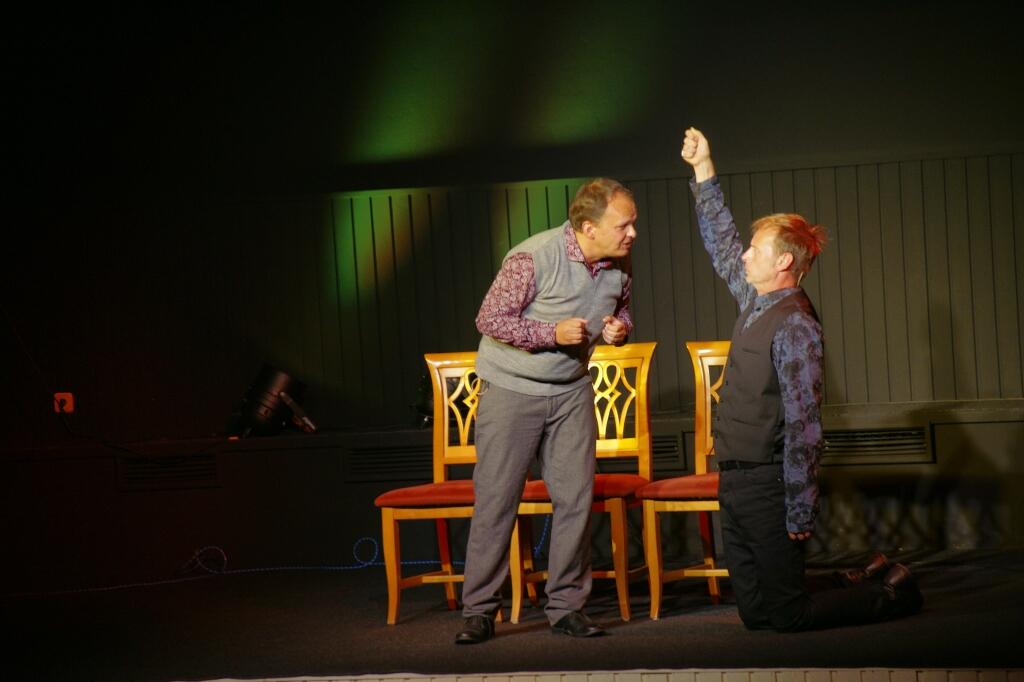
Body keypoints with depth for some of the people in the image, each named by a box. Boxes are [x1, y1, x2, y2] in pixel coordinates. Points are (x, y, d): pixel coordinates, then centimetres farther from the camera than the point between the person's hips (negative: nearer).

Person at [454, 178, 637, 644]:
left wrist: (618, 329, -8)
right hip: (511, 390, -5)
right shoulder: (532, 258, -23)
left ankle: (566, 605, 13)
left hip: (571, 391, 5)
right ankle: (479, 611, 6)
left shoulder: (620, 264, -4)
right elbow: (489, 319, -17)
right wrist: (553, 333, -25)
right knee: (496, 500, -3)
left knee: (575, 498, 2)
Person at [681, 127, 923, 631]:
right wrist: (703, 172, 22)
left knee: (786, 616, -1)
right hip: (735, 481, 9)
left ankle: (893, 594, 17)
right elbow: (721, 244, 25)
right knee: (754, 615, 12)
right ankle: (866, 583, 28)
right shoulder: (755, 302, 8)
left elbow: (803, 427, -20)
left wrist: (799, 514, -21)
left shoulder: (795, 326, -17)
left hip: (767, 485, -9)